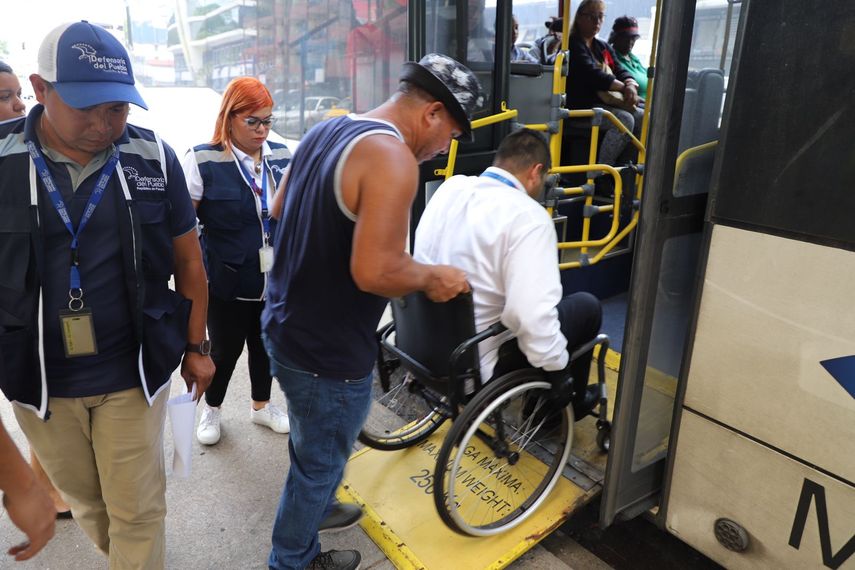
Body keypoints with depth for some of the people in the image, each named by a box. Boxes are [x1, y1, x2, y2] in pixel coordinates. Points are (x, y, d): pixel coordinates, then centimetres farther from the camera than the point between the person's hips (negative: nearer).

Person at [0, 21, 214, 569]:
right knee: (85, 501, 20)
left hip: (132, 374, -1)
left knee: (138, 511, 9)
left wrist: (196, 347, 7)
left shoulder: (153, 158, -7)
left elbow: (188, 261, 2)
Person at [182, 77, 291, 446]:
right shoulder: (203, 160, -10)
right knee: (225, 349, 12)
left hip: (275, 280, 4)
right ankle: (211, 410, 38)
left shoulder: (282, 155, 3)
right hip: (227, 283, -4)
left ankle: (262, 406, 41)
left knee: (265, 346, 18)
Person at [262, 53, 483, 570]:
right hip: (328, 350, -9)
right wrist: (432, 277, -15)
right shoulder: (393, 158, -24)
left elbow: (279, 213, 15)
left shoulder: (325, 130, 5)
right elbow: (374, 273, -32)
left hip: (287, 327, 9)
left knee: (312, 446, 31)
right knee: (321, 462, 16)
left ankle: (311, 509, 55)